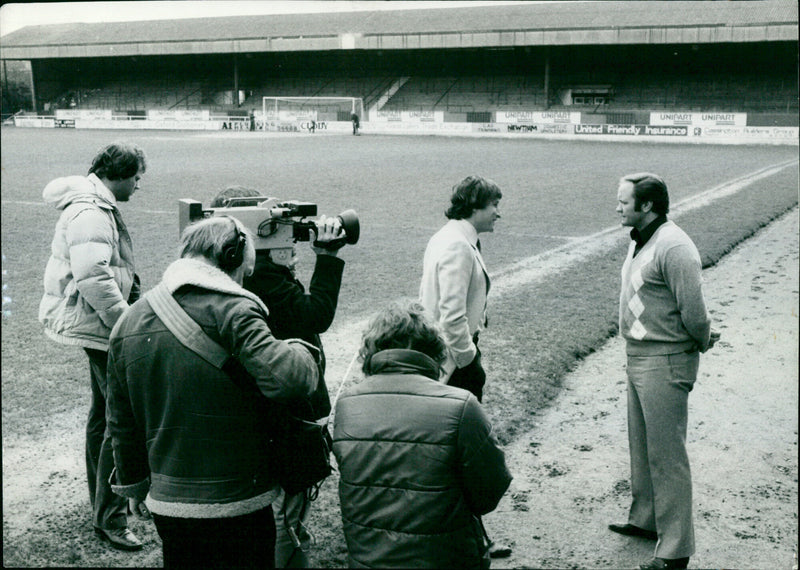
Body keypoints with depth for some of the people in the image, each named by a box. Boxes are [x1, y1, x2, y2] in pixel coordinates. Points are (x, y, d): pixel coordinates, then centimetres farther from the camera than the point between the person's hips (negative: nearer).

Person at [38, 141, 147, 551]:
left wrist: (125, 317, 21)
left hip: (103, 327, 12)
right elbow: (94, 279, -28)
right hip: (100, 328, -12)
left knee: (104, 412, 20)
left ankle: (102, 502, 35)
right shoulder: (90, 214, -21)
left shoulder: (100, 206, 14)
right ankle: (108, 517, -1)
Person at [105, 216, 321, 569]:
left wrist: (133, 484, 24)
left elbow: (121, 421, 12)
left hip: (167, 504, 6)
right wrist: (302, 350, -8)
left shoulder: (129, 321, 4)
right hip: (239, 506, -5)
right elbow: (287, 378, -31)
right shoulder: (232, 311, -17)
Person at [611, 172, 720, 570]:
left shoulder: (673, 247, -22)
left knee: (666, 454, -1)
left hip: (665, 362, -10)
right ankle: (645, 520, 40)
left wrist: (702, 343, -4)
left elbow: (694, 311, -21)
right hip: (638, 357, 10)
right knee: (641, 446, 22)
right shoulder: (640, 241, 9)